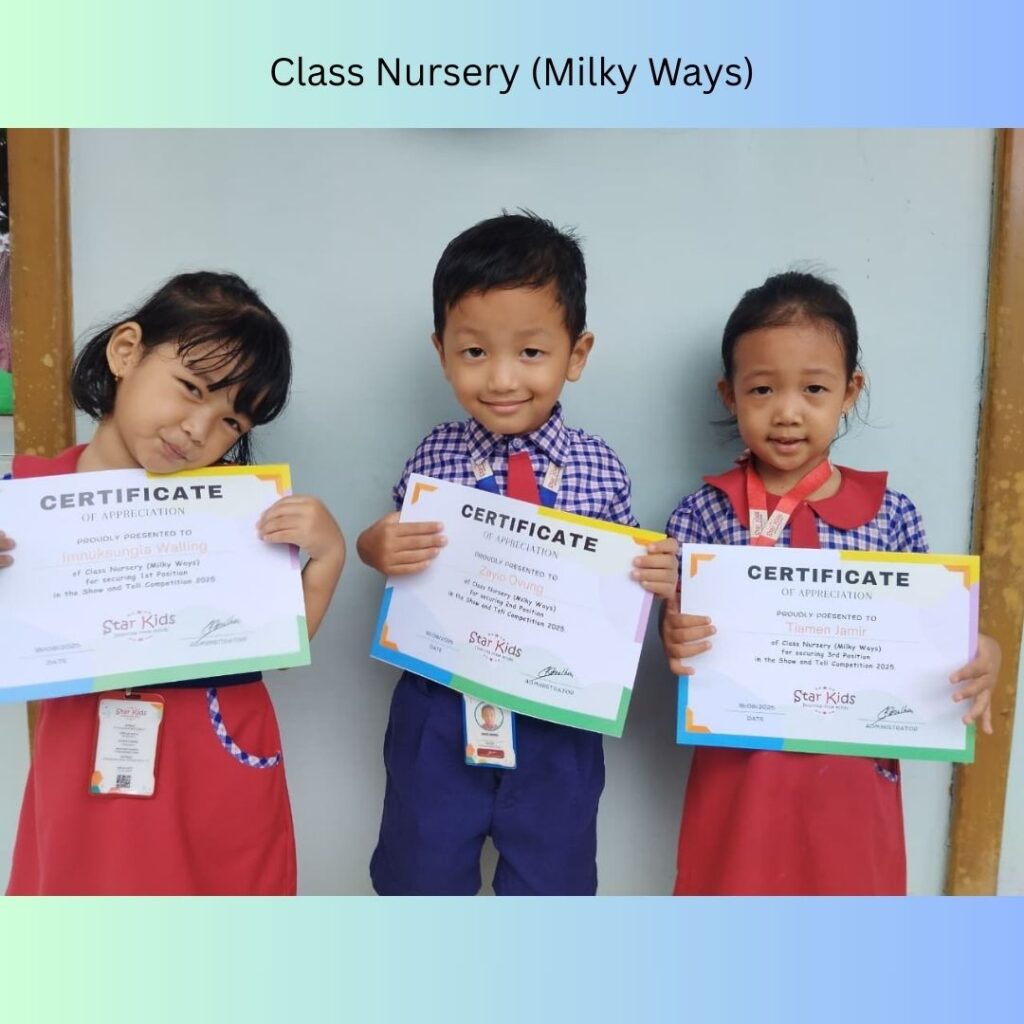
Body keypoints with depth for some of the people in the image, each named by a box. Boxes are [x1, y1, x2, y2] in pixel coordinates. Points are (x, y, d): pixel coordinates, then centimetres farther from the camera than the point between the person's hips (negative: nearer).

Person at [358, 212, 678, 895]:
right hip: (442, 709, 0)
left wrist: (657, 577, -21)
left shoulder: (599, 469, -10)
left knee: (551, 882, 20)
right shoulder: (435, 457, -9)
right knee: (422, 872, 21)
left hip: (560, 717, 0)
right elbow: (390, 543, 2)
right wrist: (378, 549, -20)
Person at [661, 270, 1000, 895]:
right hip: (739, 768, -1)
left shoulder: (891, 513, -3)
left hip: (854, 771, 1)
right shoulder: (704, 513, -6)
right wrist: (677, 641, -25)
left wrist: (979, 658, -17)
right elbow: (686, 636, -3)